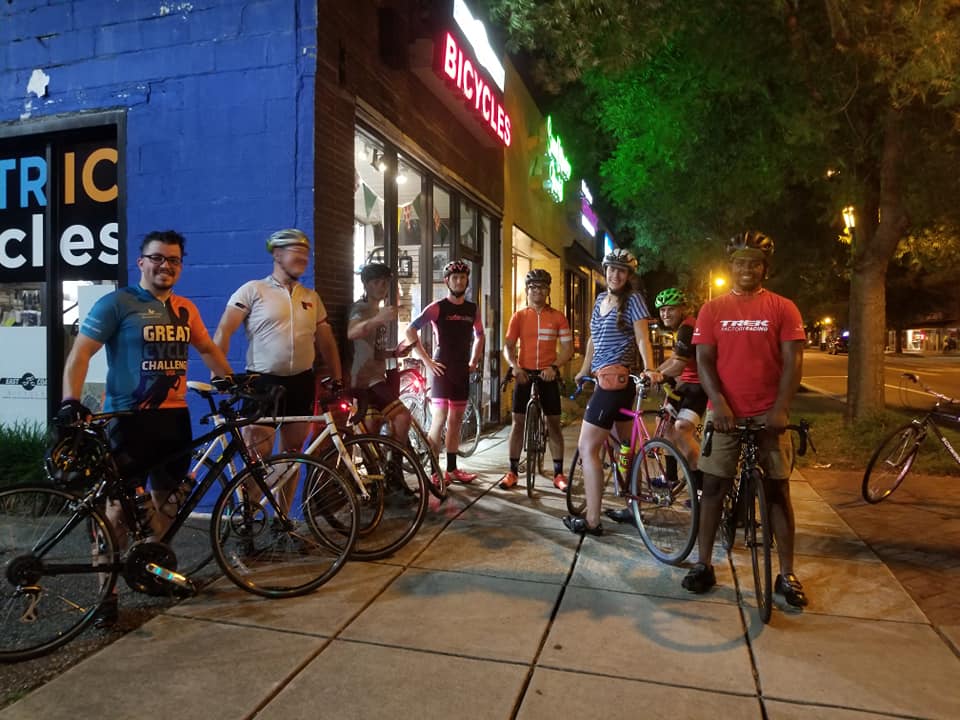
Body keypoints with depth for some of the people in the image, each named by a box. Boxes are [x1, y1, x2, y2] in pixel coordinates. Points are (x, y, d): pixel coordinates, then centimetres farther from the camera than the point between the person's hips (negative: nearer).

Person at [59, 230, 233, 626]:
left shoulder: (185, 308, 12)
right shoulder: (116, 303, -6)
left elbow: (208, 349, 24)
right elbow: (80, 353, -10)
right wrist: (70, 401, -22)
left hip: (174, 416, 6)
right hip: (129, 418, -6)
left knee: (166, 499, 16)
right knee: (118, 506, -3)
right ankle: (106, 593, 8)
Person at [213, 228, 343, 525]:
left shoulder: (312, 298, 11)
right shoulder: (253, 290, -3)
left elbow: (326, 340, 14)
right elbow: (223, 332, -8)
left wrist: (338, 379, 8)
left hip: (301, 383, 5)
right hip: (262, 382, -5)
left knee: (291, 455, 11)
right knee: (256, 456, -5)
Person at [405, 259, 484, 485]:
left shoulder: (472, 309, 9)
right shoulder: (437, 308, -7)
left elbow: (479, 336, 25)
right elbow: (411, 331, -11)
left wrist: (474, 361, 15)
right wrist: (427, 360, -12)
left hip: (462, 370, 6)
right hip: (442, 369, -6)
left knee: (456, 420, 10)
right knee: (439, 419, -8)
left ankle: (452, 468, 19)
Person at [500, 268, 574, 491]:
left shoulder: (557, 317, 2)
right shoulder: (519, 316, 4)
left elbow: (568, 347, -1)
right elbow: (508, 346, 2)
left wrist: (554, 366, -17)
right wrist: (514, 366, -17)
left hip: (548, 375, -1)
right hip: (524, 374, 1)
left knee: (554, 424, 3)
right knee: (518, 422, 2)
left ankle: (558, 473, 11)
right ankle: (512, 471, 10)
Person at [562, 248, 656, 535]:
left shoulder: (633, 299, -6)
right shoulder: (601, 299, 15)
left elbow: (642, 339, -13)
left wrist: (649, 370, -28)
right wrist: (584, 370, 22)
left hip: (615, 380, -8)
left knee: (587, 448, -9)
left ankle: (592, 521, -4)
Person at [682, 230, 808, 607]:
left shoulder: (783, 308, 3)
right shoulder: (712, 309, 5)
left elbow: (792, 361, -3)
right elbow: (704, 359, -1)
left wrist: (780, 408, -15)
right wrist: (719, 403, -14)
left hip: (769, 415, 0)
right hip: (725, 413, 1)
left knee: (777, 491, 5)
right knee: (712, 487, 3)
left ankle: (787, 574, 15)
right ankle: (704, 565, 15)